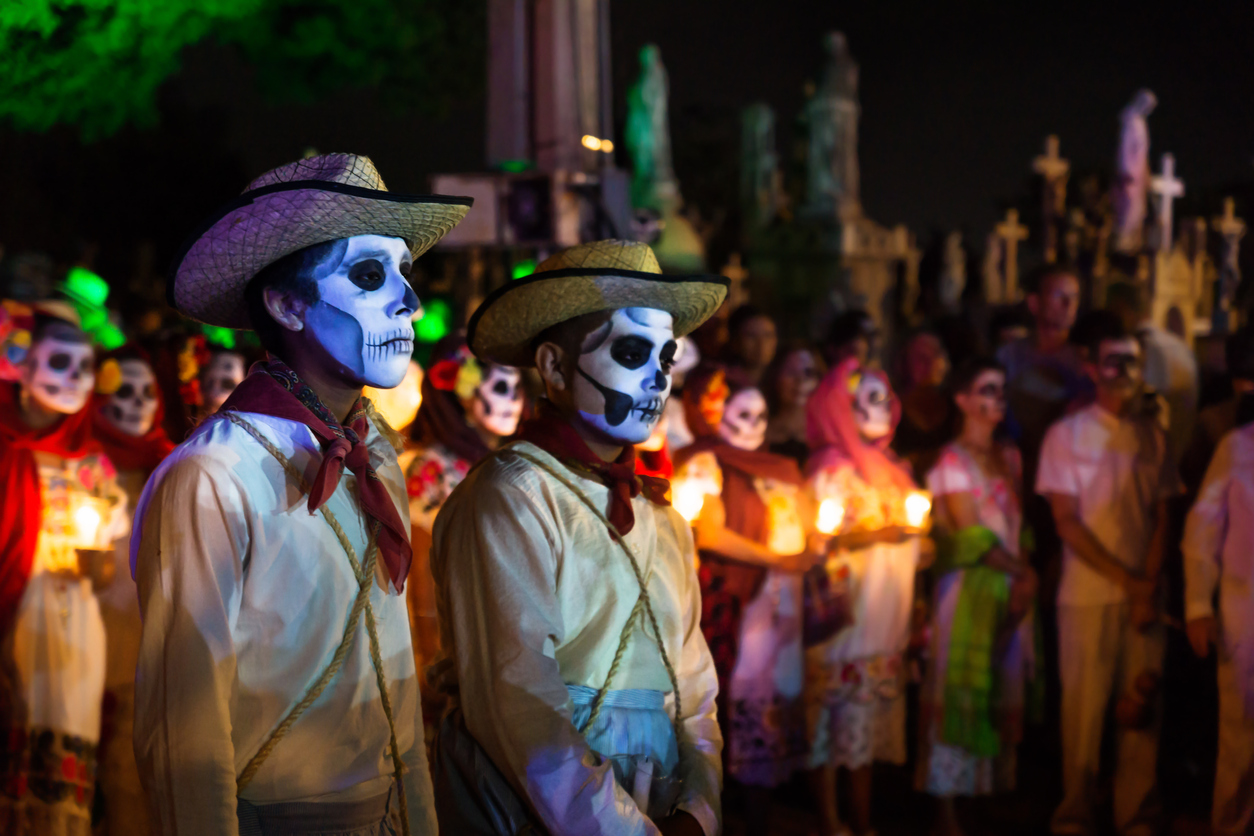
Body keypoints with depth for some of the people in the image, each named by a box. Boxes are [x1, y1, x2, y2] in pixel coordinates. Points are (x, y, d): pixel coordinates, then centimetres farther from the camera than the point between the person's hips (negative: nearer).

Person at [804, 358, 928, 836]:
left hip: (884, 618, 7)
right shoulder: (831, 469, -5)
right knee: (836, 722, -6)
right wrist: (878, 533, -21)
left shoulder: (890, 470, 17)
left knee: (870, 725, 9)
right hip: (844, 614, -7)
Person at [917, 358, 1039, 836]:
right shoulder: (951, 460, -4)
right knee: (958, 694, -5)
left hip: (1012, 587, 7)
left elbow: (1017, 525, 10)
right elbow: (972, 535, -10)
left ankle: (995, 789, 11)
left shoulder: (1010, 457, 15)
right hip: (968, 586, -6)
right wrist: (1024, 572, -5)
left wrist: (1026, 580, -5)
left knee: (1004, 697, 6)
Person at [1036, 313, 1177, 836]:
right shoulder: (1067, 434, 1)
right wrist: (1126, 578, -10)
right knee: (1083, 710, -1)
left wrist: (1149, 587, -5)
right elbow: (1067, 522, -4)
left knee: (1142, 707, 2)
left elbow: (1161, 517, 8)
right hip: (1088, 593, -2)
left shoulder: (1152, 434, 10)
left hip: (1144, 593, 3)